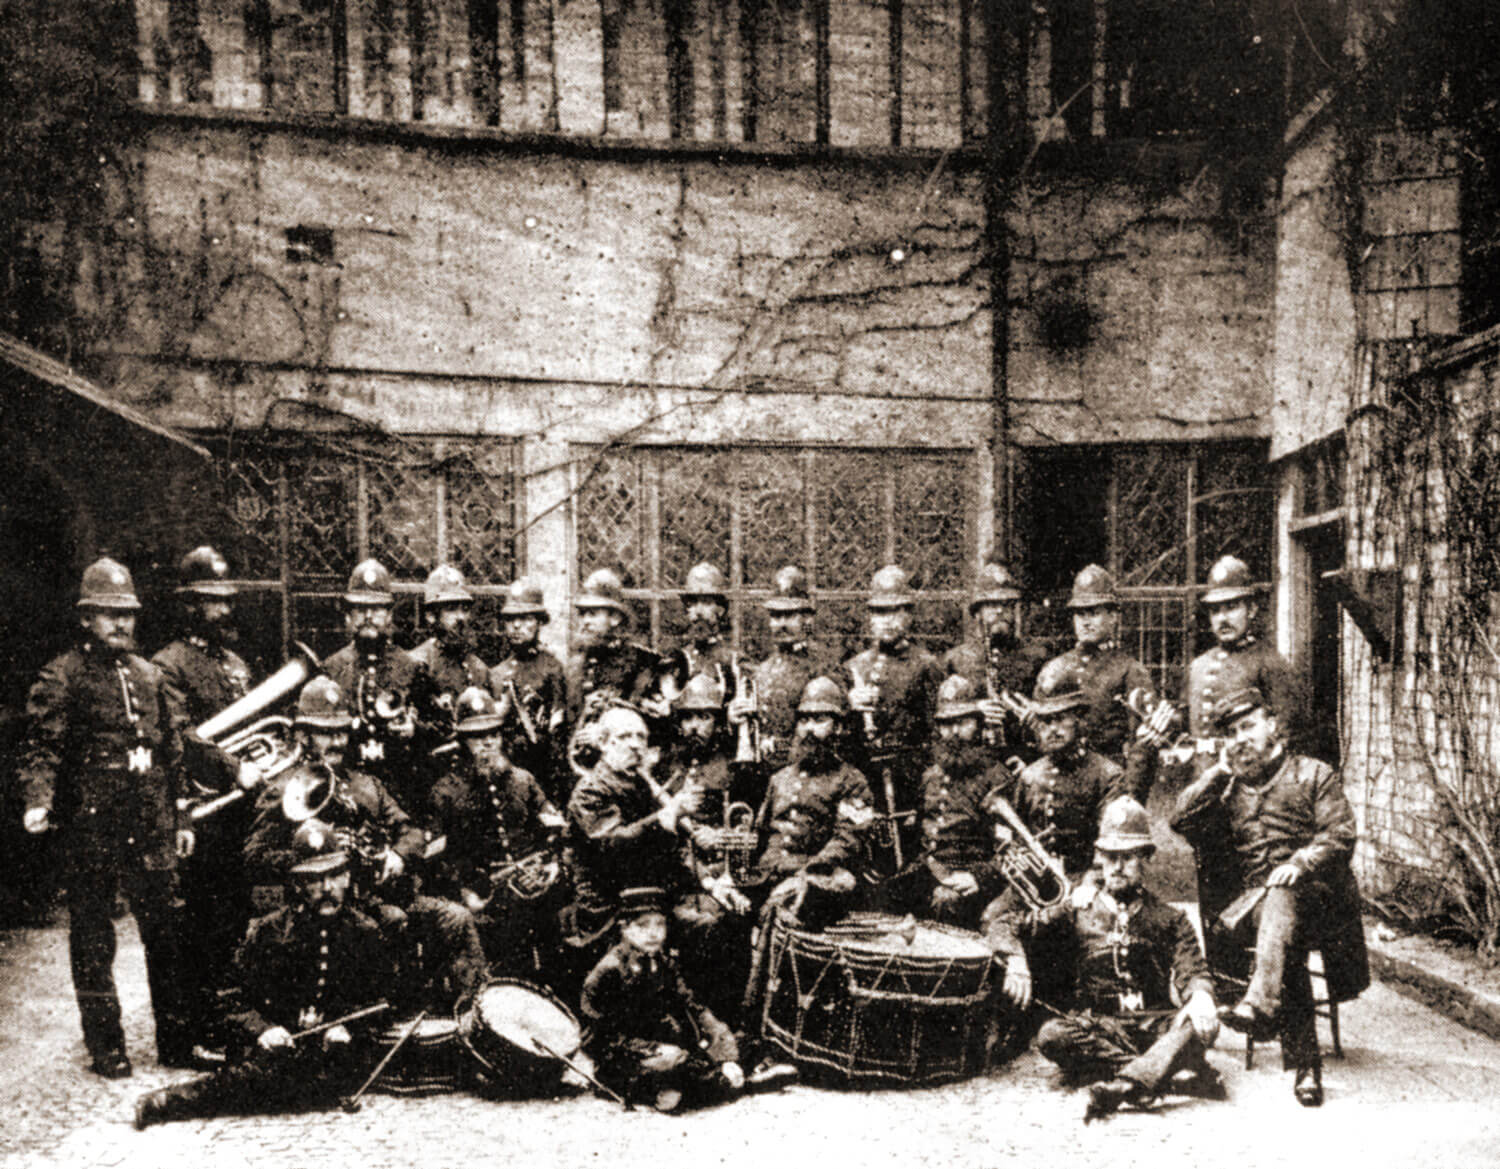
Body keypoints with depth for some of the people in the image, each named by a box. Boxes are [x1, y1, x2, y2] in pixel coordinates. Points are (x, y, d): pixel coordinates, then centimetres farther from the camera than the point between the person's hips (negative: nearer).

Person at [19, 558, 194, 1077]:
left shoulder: (149, 676, 13)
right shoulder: (61, 677, -2)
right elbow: (41, 747, -10)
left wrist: (181, 818, 16)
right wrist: (38, 800, -27)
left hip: (150, 828, 4)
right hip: (89, 827, -4)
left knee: (164, 936, 7)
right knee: (93, 941, 6)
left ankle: (176, 1042, 17)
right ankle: (105, 1046, 17)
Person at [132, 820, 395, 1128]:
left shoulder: (365, 934, 11)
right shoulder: (267, 932, 9)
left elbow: (380, 999, 13)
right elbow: (240, 999, 10)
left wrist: (347, 1029, -7)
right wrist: (262, 1029, -10)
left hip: (343, 1048, 1)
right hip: (280, 1042, 0)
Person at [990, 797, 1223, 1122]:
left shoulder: (1170, 919, 16)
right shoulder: (1078, 907, 12)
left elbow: (1191, 970, 3)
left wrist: (1200, 996, -22)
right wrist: (1017, 963, -13)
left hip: (1154, 1026, 1)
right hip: (1095, 1027, 0)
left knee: (1203, 1025, -30)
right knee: (1052, 1035, -32)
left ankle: (1126, 1085, -50)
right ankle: (1175, 1077, -34)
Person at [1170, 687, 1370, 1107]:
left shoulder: (1313, 774, 14)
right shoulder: (1228, 789, 23)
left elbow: (1341, 834, 0)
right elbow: (1181, 821, 8)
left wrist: (1302, 861, -18)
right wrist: (1220, 772, 6)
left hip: (1314, 894, -2)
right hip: (1253, 898, 2)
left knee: (1282, 900, -37)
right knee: (1285, 948, -31)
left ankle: (1262, 1003, -53)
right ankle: (1304, 1063, -32)